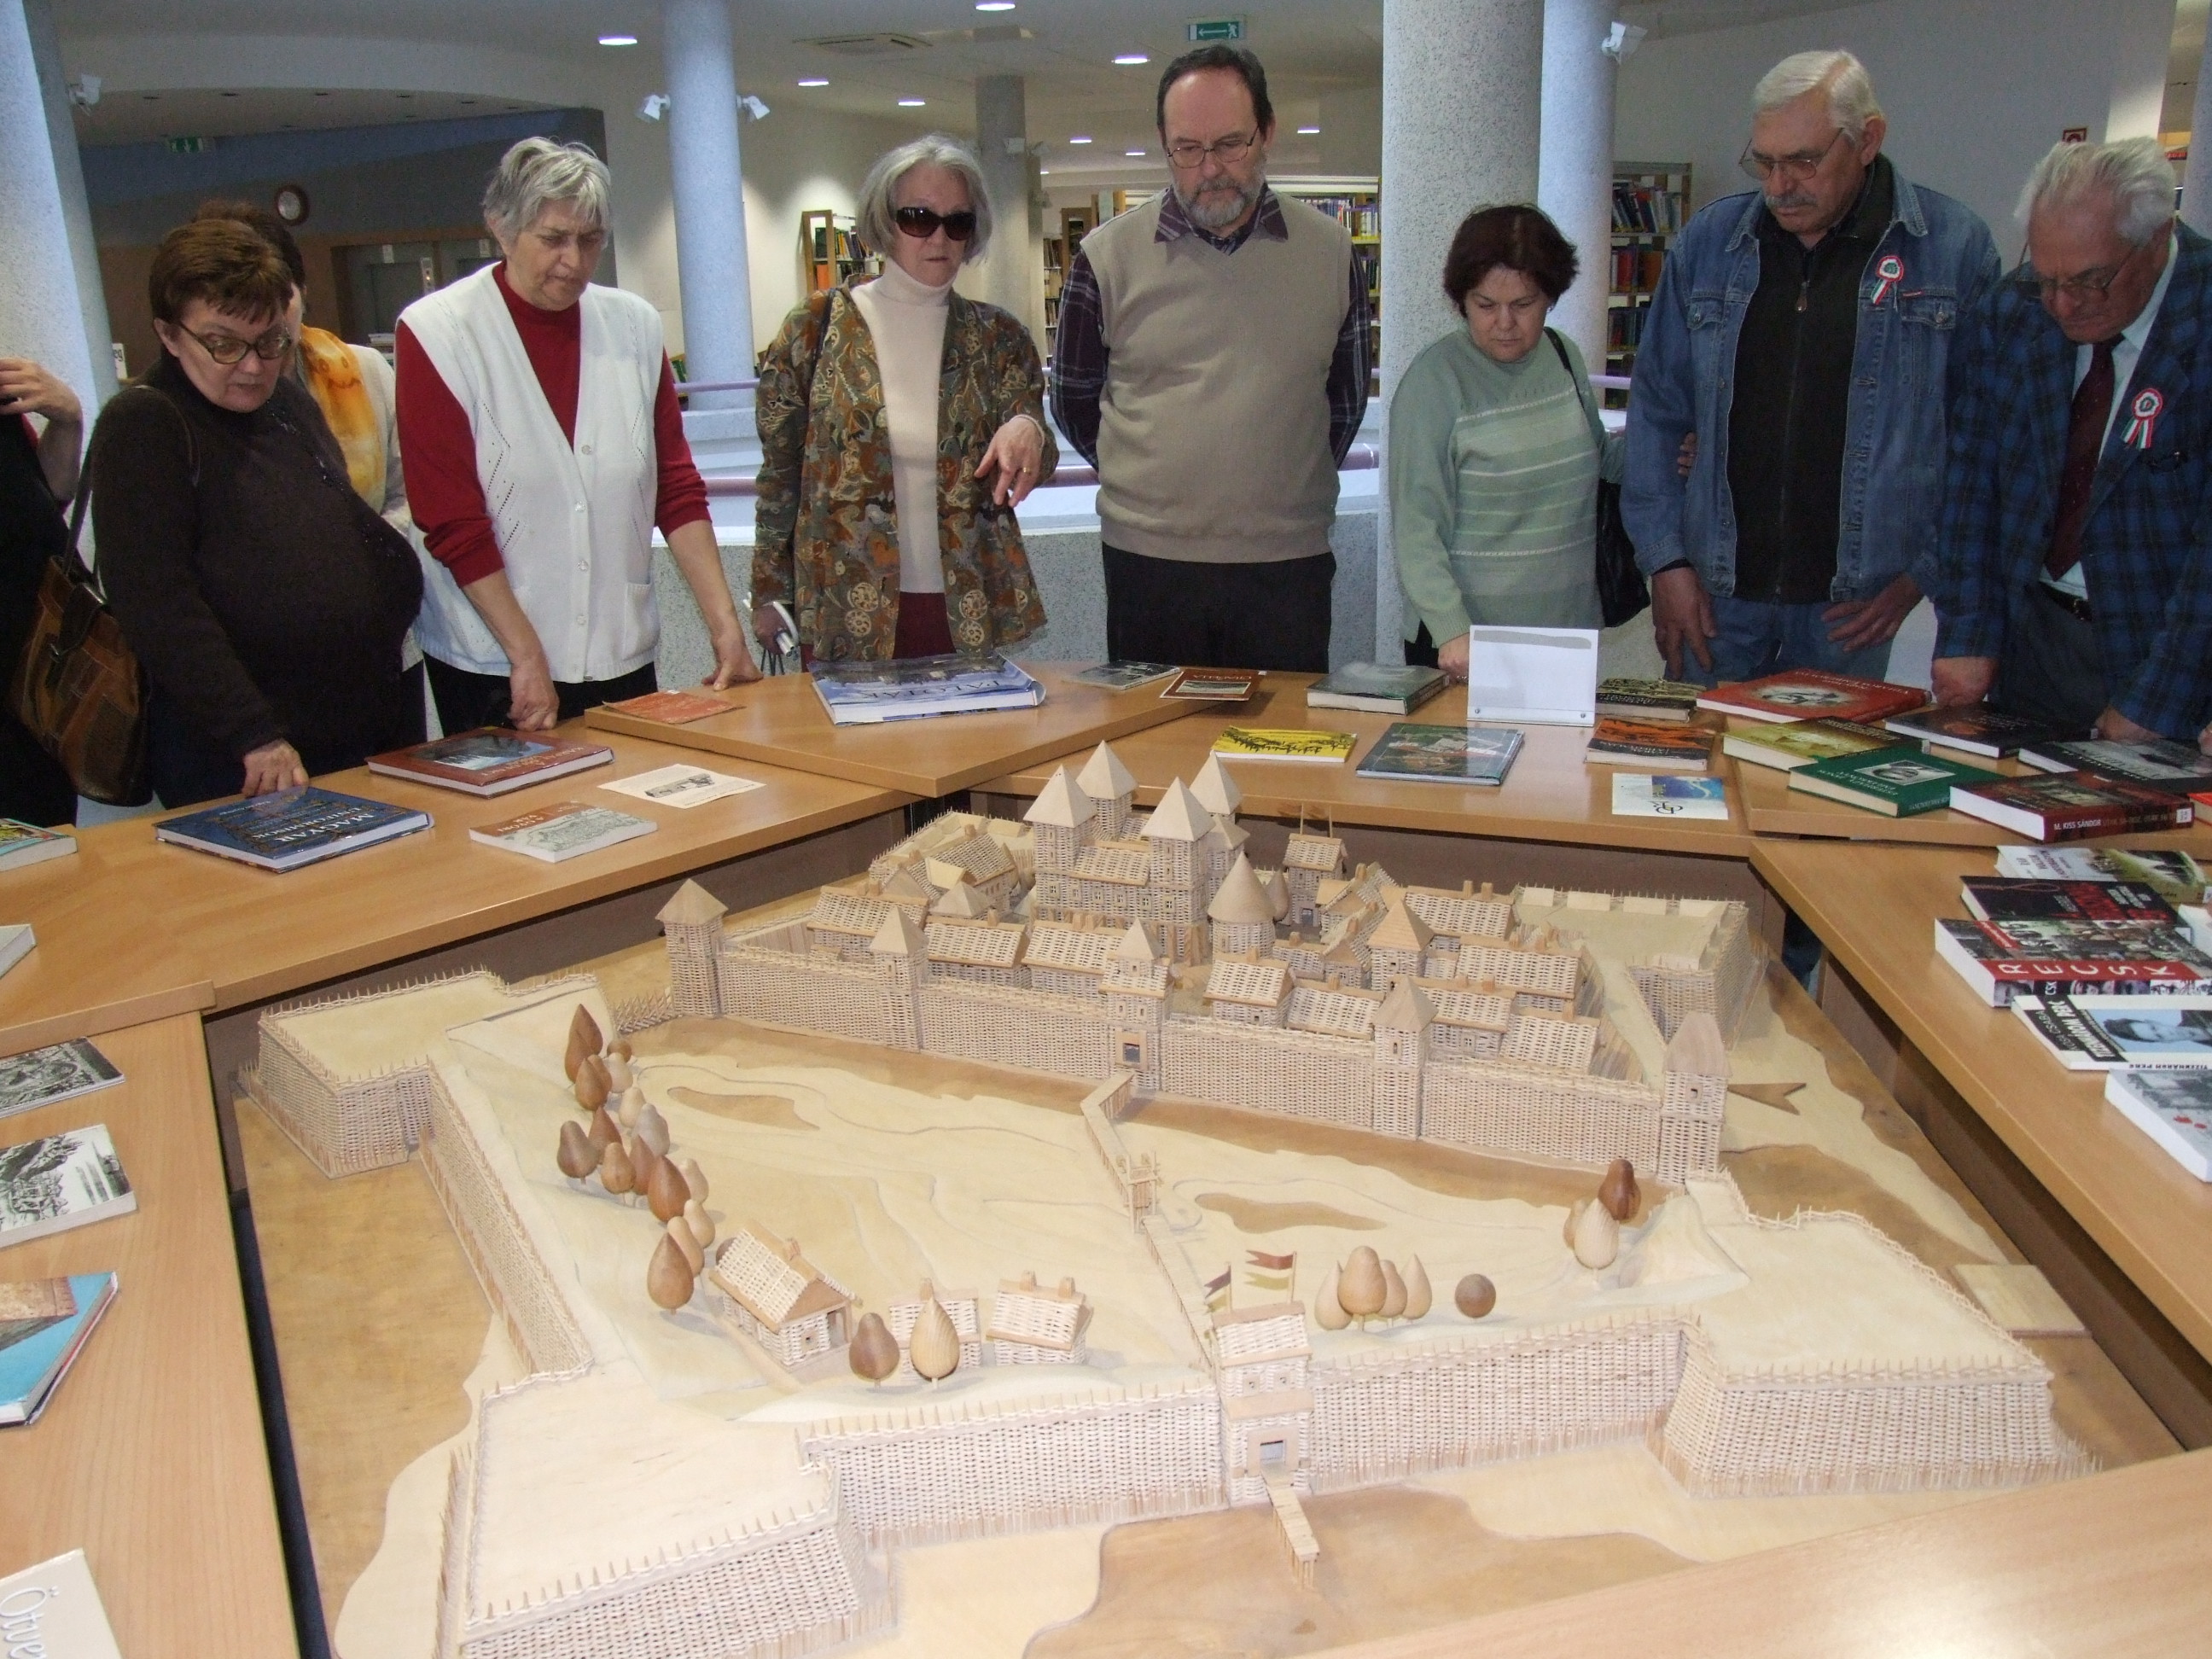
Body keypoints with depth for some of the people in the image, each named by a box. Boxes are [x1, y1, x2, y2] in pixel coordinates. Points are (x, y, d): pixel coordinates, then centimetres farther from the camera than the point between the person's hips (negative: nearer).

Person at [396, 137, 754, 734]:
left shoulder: (635, 325, 4)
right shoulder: (436, 333, -7)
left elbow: (677, 487, 4)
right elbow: (451, 522, -10)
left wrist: (725, 623, -4)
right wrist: (526, 655, -13)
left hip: (623, 656, 3)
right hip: (494, 666, -3)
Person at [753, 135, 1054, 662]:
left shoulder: (998, 337, 4)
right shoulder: (817, 329, -1)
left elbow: (1022, 469, 2)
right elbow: (780, 474, 5)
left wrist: (1029, 434, -21)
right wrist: (769, 592, 4)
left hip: (972, 613, 2)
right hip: (846, 616, -1)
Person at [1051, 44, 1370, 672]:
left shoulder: (1329, 251, 4)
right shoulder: (1107, 255, -1)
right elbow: (1073, 399, 11)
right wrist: (1148, 479, 12)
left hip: (1289, 562, 1)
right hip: (1148, 560, -1)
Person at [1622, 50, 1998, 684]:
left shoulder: (1955, 247, -3)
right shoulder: (1708, 241, 3)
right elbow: (1657, 412, 6)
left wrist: (1925, 569, -5)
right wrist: (1665, 560, -1)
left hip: (1853, 605, -1)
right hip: (1716, 590, 2)